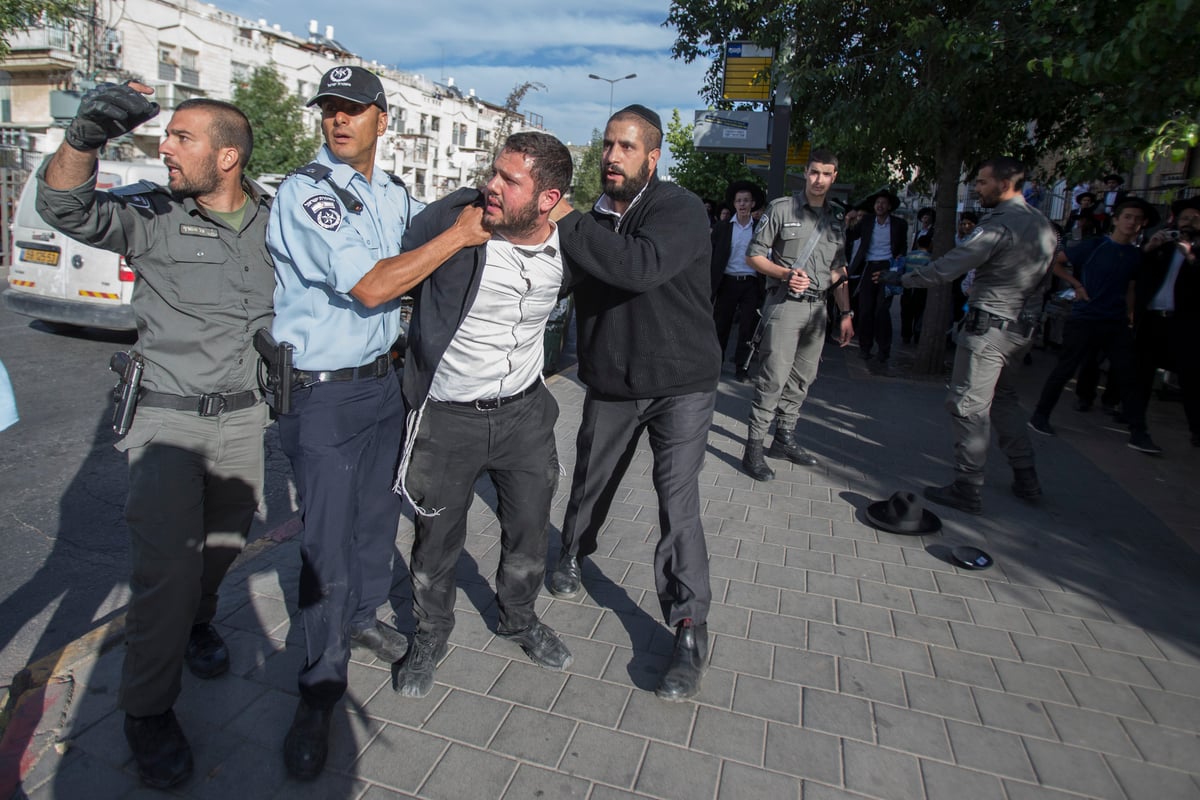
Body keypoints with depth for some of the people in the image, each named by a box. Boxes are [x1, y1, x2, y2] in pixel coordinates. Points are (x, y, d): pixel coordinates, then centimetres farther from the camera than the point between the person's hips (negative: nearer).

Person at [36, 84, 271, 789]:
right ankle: (148, 710, 13)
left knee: (227, 541, 19)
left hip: (244, 415, 3)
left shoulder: (274, 220, 0)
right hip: (169, 418, -3)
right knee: (167, 565, -7)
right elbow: (67, 206, -24)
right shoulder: (151, 215, -8)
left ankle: (197, 622, 49)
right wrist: (86, 139, -40)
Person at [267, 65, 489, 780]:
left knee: (379, 512, 18)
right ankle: (322, 687, 17)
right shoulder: (305, 192, -14)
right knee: (328, 543, -1)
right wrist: (458, 235, -17)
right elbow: (370, 286, -24)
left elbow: (439, 224, 29)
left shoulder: (394, 195, 9)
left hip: (383, 379, 7)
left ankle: (363, 615, 41)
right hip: (324, 394, -7)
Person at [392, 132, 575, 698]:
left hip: (525, 411, 3)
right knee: (437, 540, 12)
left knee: (529, 531, 17)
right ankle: (431, 636, 39)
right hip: (447, 415, -3)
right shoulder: (453, 217, -18)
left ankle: (519, 619, 45)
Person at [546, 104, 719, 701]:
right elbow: (579, 288, 14)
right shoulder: (596, 219, 4)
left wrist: (564, 224, -31)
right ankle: (571, 556, 47)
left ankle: (690, 631, 4)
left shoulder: (679, 209, -14)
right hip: (610, 384, 5)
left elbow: (642, 266, -34)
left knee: (678, 503, -10)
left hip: (680, 384, -5)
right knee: (590, 481, 17)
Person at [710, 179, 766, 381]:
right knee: (720, 324, 6)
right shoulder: (722, 228, 5)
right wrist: (709, 284, -4)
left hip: (751, 283, 0)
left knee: (748, 327, 2)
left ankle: (741, 366, 11)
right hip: (727, 282, 0)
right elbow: (713, 256, 3)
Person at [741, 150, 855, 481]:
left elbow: (839, 270, 17)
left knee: (803, 378, 9)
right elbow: (754, 255, -2)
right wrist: (786, 274, -17)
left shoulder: (838, 218, 13)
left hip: (818, 306, 6)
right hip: (785, 304, -6)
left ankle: (784, 439, 21)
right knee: (775, 376, -12)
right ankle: (753, 448, -6)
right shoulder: (781, 209, -2)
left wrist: (846, 313, 12)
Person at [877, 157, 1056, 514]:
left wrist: (902, 278, -11)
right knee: (1003, 397, 23)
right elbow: (1045, 273, 18)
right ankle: (1025, 477, 29)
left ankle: (967, 489, 1)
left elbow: (948, 267, -21)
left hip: (990, 326, -9)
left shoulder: (999, 224, -18)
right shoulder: (1042, 223, 11)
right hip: (1025, 325, 9)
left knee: (968, 405, -3)